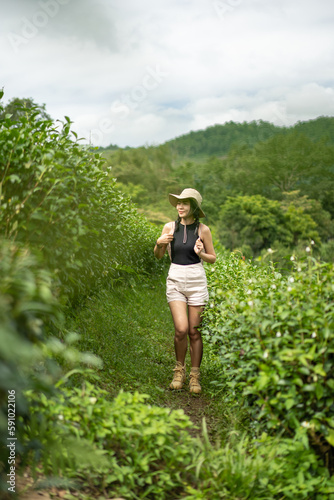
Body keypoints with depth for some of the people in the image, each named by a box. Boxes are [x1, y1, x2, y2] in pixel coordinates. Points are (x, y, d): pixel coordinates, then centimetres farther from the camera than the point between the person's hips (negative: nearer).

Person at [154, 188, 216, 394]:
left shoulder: (203, 230, -2)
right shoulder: (170, 227, 2)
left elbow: (212, 258, 7)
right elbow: (159, 256, 12)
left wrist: (200, 254, -13)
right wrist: (159, 243, -9)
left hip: (196, 280, -1)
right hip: (175, 280, 1)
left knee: (194, 331, 1)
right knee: (181, 329, -11)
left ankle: (195, 376, 16)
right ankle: (179, 370, 13)